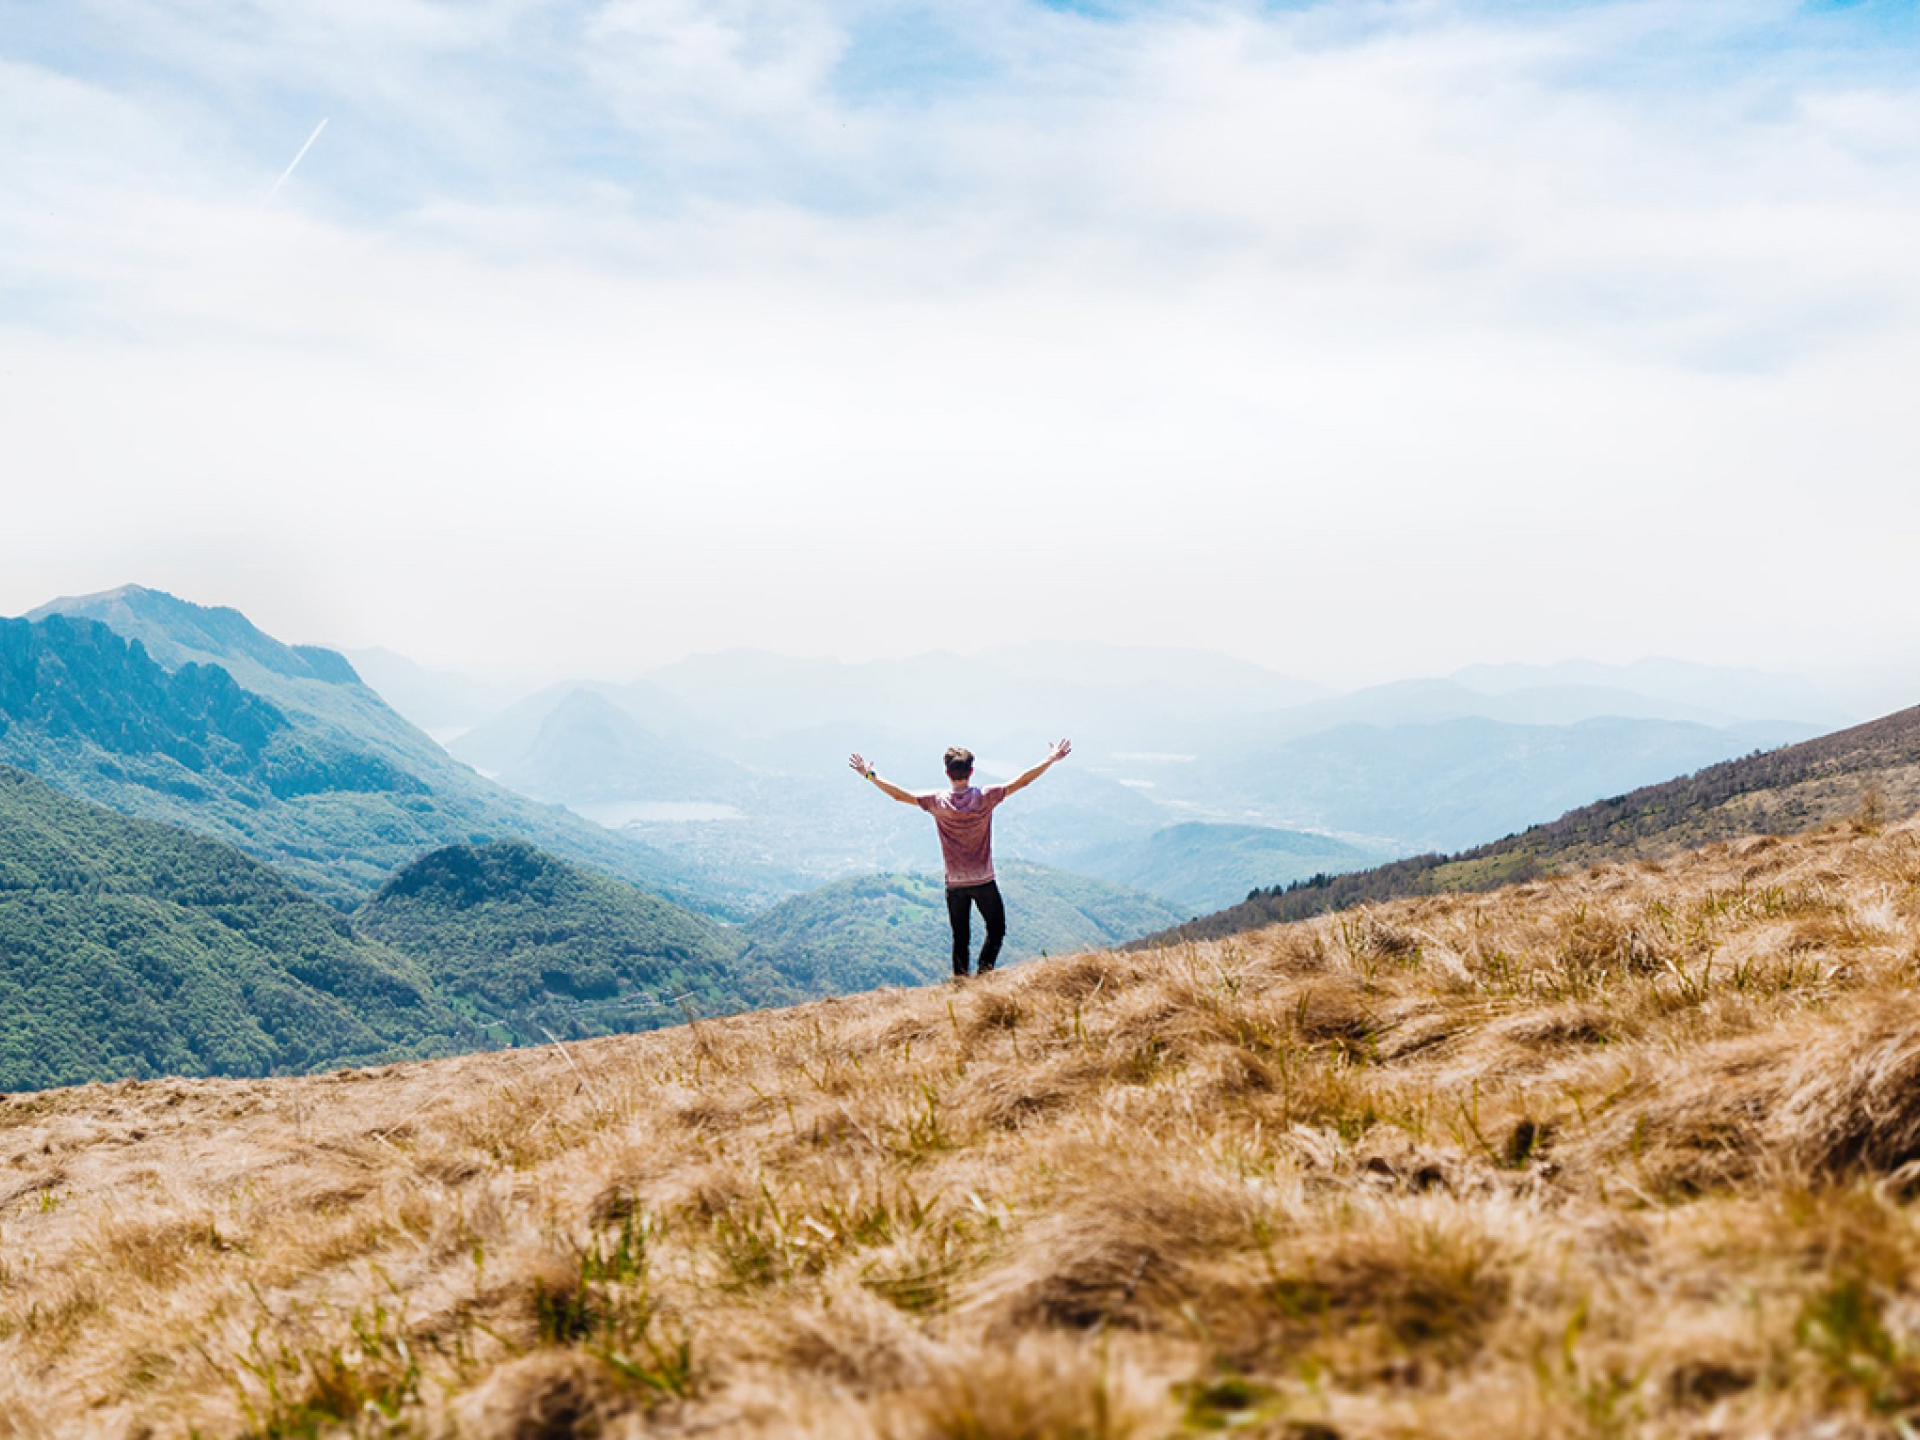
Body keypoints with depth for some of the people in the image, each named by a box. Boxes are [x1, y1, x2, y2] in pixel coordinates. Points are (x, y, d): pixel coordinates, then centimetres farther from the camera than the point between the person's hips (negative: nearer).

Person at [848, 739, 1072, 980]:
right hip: (984, 881, -1)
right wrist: (1052, 759, -2)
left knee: (960, 937, 12)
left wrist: (871, 775, 5)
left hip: (954, 883, 1)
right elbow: (1021, 781, -9)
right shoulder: (985, 798, -12)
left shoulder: (938, 802, -9)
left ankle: (960, 978, 7)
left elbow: (901, 795, -5)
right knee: (996, 929, 14)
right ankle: (985, 968, -3)